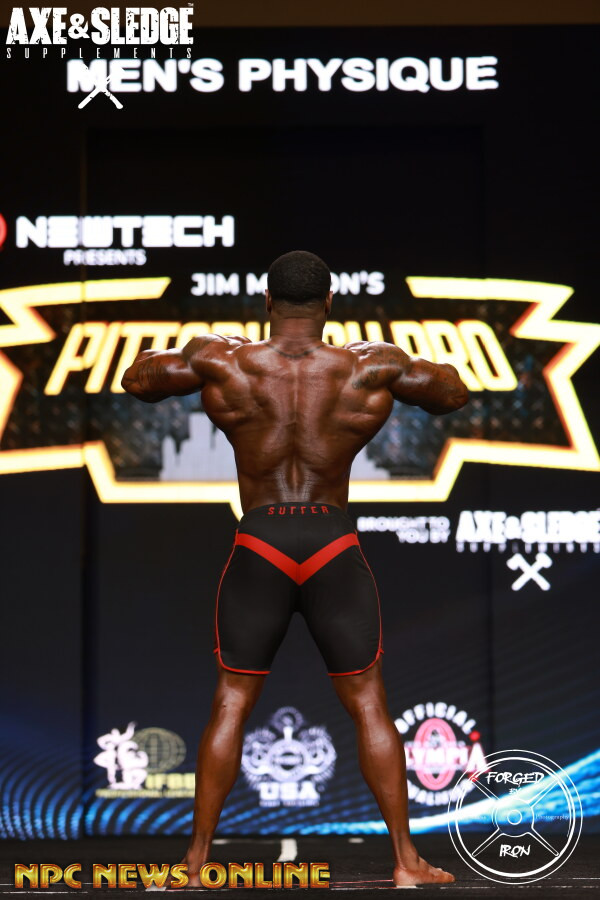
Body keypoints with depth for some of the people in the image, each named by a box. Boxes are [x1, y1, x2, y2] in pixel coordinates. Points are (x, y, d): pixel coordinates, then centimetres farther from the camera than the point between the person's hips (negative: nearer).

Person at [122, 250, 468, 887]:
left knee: (231, 703, 10)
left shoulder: (220, 363, -4)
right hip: (334, 547, 0)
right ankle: (406, 861, 9)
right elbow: (454, 393, 12)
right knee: (368, 704, 9)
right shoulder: (371, 368, -4)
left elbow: (138, 380, 12)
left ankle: (197, 859, 12)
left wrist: (187, 350, 28)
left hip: (259, 547, 0)